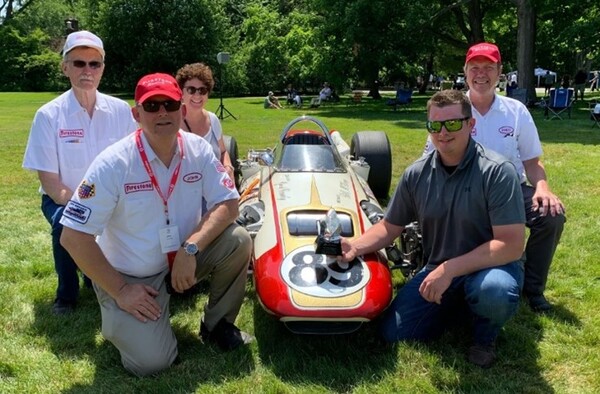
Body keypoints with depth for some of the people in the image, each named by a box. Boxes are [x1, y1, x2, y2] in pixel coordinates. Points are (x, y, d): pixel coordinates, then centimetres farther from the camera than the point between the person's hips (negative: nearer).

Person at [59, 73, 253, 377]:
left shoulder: (198, 149, -10)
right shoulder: (113, 163, -22)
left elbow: (228, 204, -9)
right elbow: (73, 237, -20)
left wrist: (191, 248, -25)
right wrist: (120, 290, -18)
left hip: (182, 259, 4)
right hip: (128, 277, -3)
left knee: (238, 241, -20)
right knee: (152, 362, -18)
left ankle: (217, 325, 4)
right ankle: (119, 319, 17)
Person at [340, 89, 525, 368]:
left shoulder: (497, 171, -19)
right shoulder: (416, 174, -5)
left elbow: (511, 245, -23)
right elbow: (390, 227, 5)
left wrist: (450, 269, -29)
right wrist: (355, 246, -15)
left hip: (489, 265, -4)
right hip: (438, 270, 4)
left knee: (495, 291, -39)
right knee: (393, 333, -6)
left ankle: (485, 335, 0)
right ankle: (459, 304, 20)